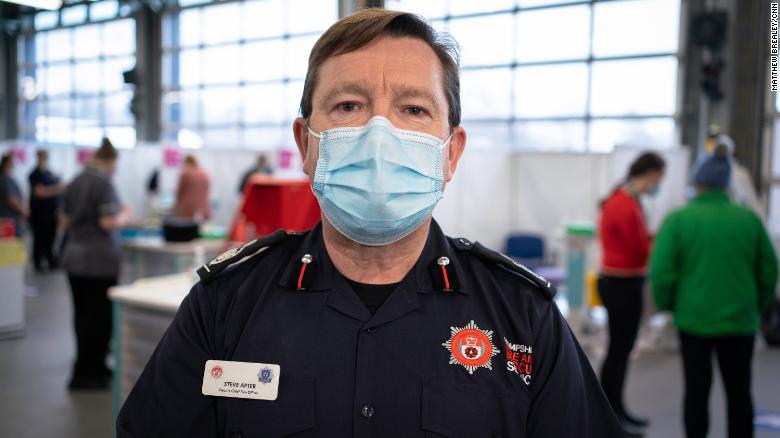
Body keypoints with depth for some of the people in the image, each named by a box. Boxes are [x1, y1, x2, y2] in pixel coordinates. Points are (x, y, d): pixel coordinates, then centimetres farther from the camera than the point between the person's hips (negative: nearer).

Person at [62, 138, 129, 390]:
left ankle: (94, 366, 26)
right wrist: (124, 216, 0)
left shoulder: (73, 183, 9)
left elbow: (66, 219, 16)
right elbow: (109, 222, -19)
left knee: (82, 313, 13)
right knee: (99, 315, 1)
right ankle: (85, 374, 6)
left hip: (73, 257, 8)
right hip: (99, 260, -8)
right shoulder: (103, 184, -14)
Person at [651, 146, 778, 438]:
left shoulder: (678, 219, -9)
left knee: (696, 390, 9)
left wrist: (667, 305, 4)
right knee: (738, 391, 15)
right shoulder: (749, 219, -1)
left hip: (694, 318, -2)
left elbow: (661, 271, -13)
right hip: (739, 320, 2)